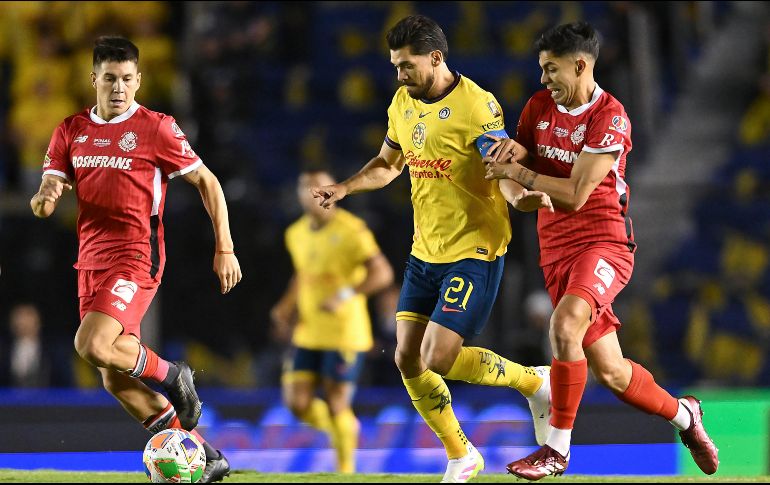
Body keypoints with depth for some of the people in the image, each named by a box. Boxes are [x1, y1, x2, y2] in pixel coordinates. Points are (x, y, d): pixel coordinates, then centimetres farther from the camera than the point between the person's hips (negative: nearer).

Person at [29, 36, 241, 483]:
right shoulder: (71, 132, 10)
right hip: (91, 261, 6)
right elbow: (43, 207, 9)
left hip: (136, 257, -6)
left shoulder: (155, 128, -4)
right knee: (115, 381, 4)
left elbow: (207, 182, 1)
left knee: (92, 345, -26)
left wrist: (225, 249, -4)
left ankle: (171, 375, 1)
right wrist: (46, 198, -17)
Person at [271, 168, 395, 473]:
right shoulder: (296, 234, 10)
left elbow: (382, 273, -17)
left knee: (336, 405, -4)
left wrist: (346, 294, -28)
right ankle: (346, 428, 27)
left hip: (345, 334, -6)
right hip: (308, 333, 6)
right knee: (298, 404, -1)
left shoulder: (351, 231, -11)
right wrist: (288, 305, 11)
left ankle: (346, 471, 12)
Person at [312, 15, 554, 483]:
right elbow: (387, 164, 22)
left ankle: (534, 381, 9)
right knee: (408, 360, 3)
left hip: (474, 251, -8)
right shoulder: (403, 104, 7)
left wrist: (524, 195, -41)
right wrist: (345, 188, 5)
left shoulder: (478, 106, -16)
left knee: (438, 359, -15)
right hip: (425, 252, 8)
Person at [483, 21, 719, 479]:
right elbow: (515, 173, 16)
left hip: (604, 242, -7)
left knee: (565, 325, -33)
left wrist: (518, 172, -14)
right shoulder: (540, 105, 7)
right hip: (556, 248, 7)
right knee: (609, 371, 5)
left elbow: (575, 195, -19)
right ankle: (683, 414, 32)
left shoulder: (609, 117, -14)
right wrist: (515, 151, -6)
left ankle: (558, 449, -23)